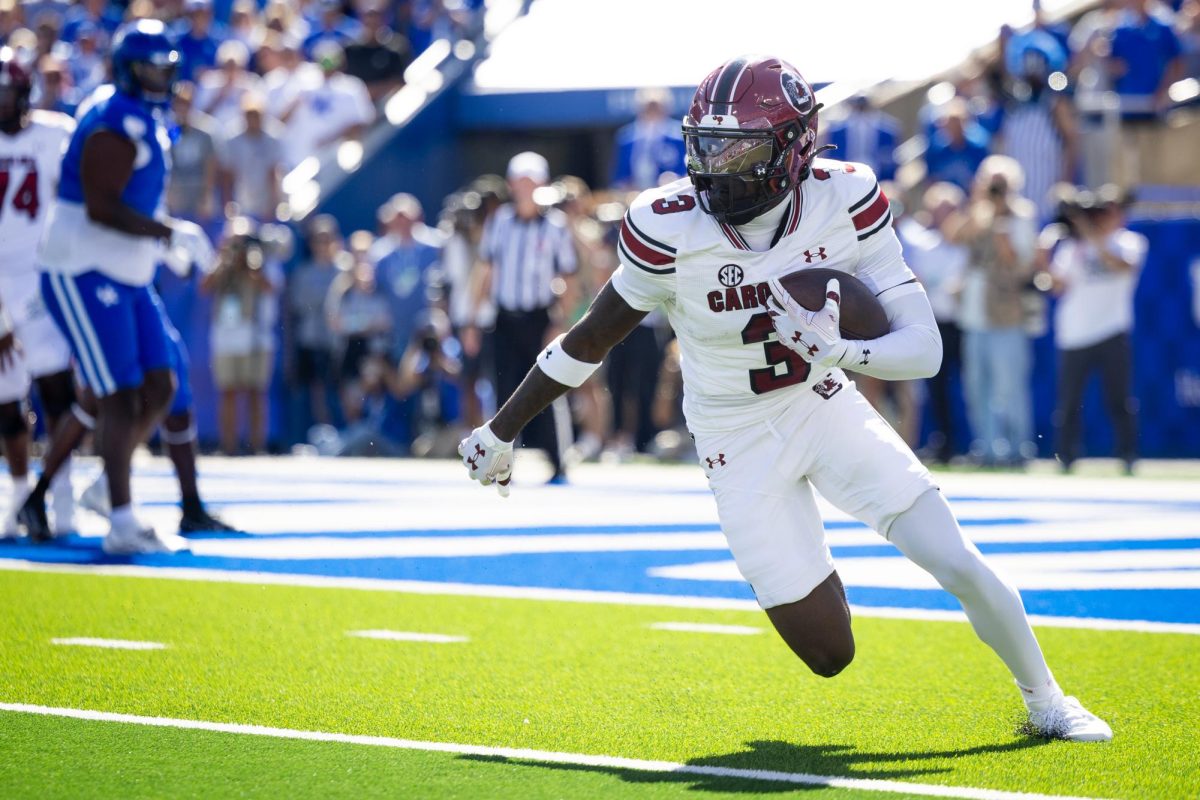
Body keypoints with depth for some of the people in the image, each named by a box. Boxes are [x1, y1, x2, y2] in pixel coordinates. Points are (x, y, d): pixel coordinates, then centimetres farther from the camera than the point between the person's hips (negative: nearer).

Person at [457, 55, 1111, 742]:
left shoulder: (845, 202, -18)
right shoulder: (670, 230, -21)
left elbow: (924, 348, -19)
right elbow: (593, 338, -5)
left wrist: (837, 350, -39)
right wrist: (501, 431, 2)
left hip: (826, 404, 1)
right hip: (741, 445, -1)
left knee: (962, 566, -8)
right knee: (831, 656, -2)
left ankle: (1045, 699, 21)